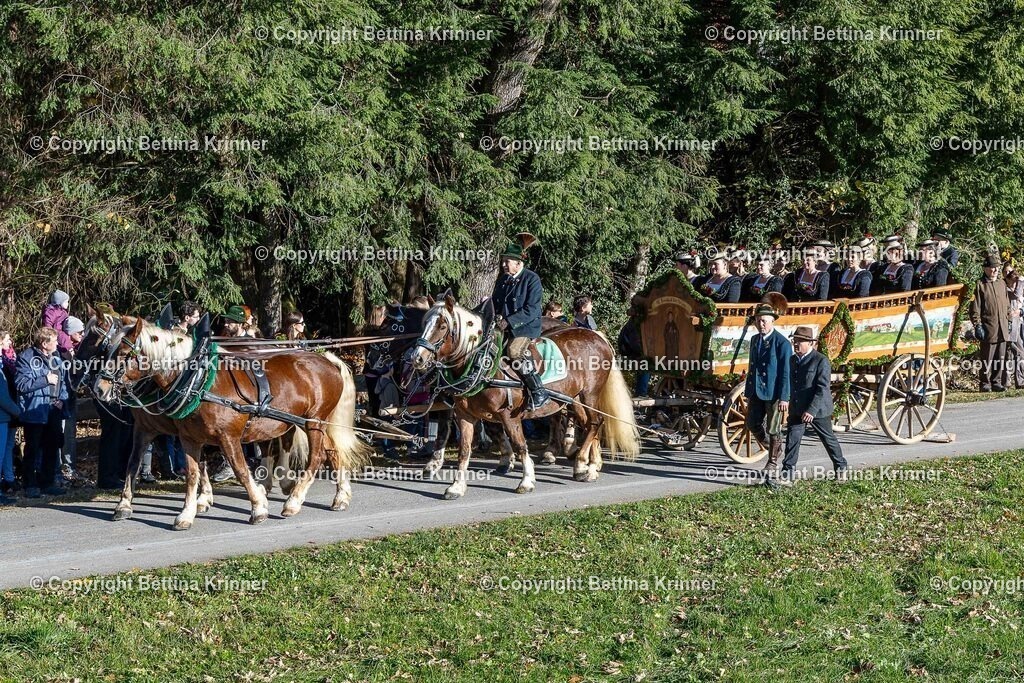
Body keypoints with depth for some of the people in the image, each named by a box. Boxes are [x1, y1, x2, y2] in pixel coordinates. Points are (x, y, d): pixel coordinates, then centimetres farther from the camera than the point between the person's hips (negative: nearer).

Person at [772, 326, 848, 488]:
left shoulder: (821, 361, -15)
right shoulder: (792, 360, 7)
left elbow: (823, 389, -21)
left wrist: (811, 410, -28)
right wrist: (792, 406, 16)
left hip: (818, 410, -5)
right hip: (797, 411, 5)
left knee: (829, 439, 12)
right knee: (792, 440, -6)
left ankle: (841, 467, 32)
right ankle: (786, 476, -8)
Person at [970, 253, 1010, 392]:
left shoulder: (1002, 283, 15)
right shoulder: (980, 285, -4)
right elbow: (975, 308, -6)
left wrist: (1009, 321, 16)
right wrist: (977, 325, -12)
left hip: (1002, 329, 6)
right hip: (988, 329, -6)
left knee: (1000, 358, 8)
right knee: (987, 358, -2)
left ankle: (996, 382, 15)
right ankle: (984, 383, 6)